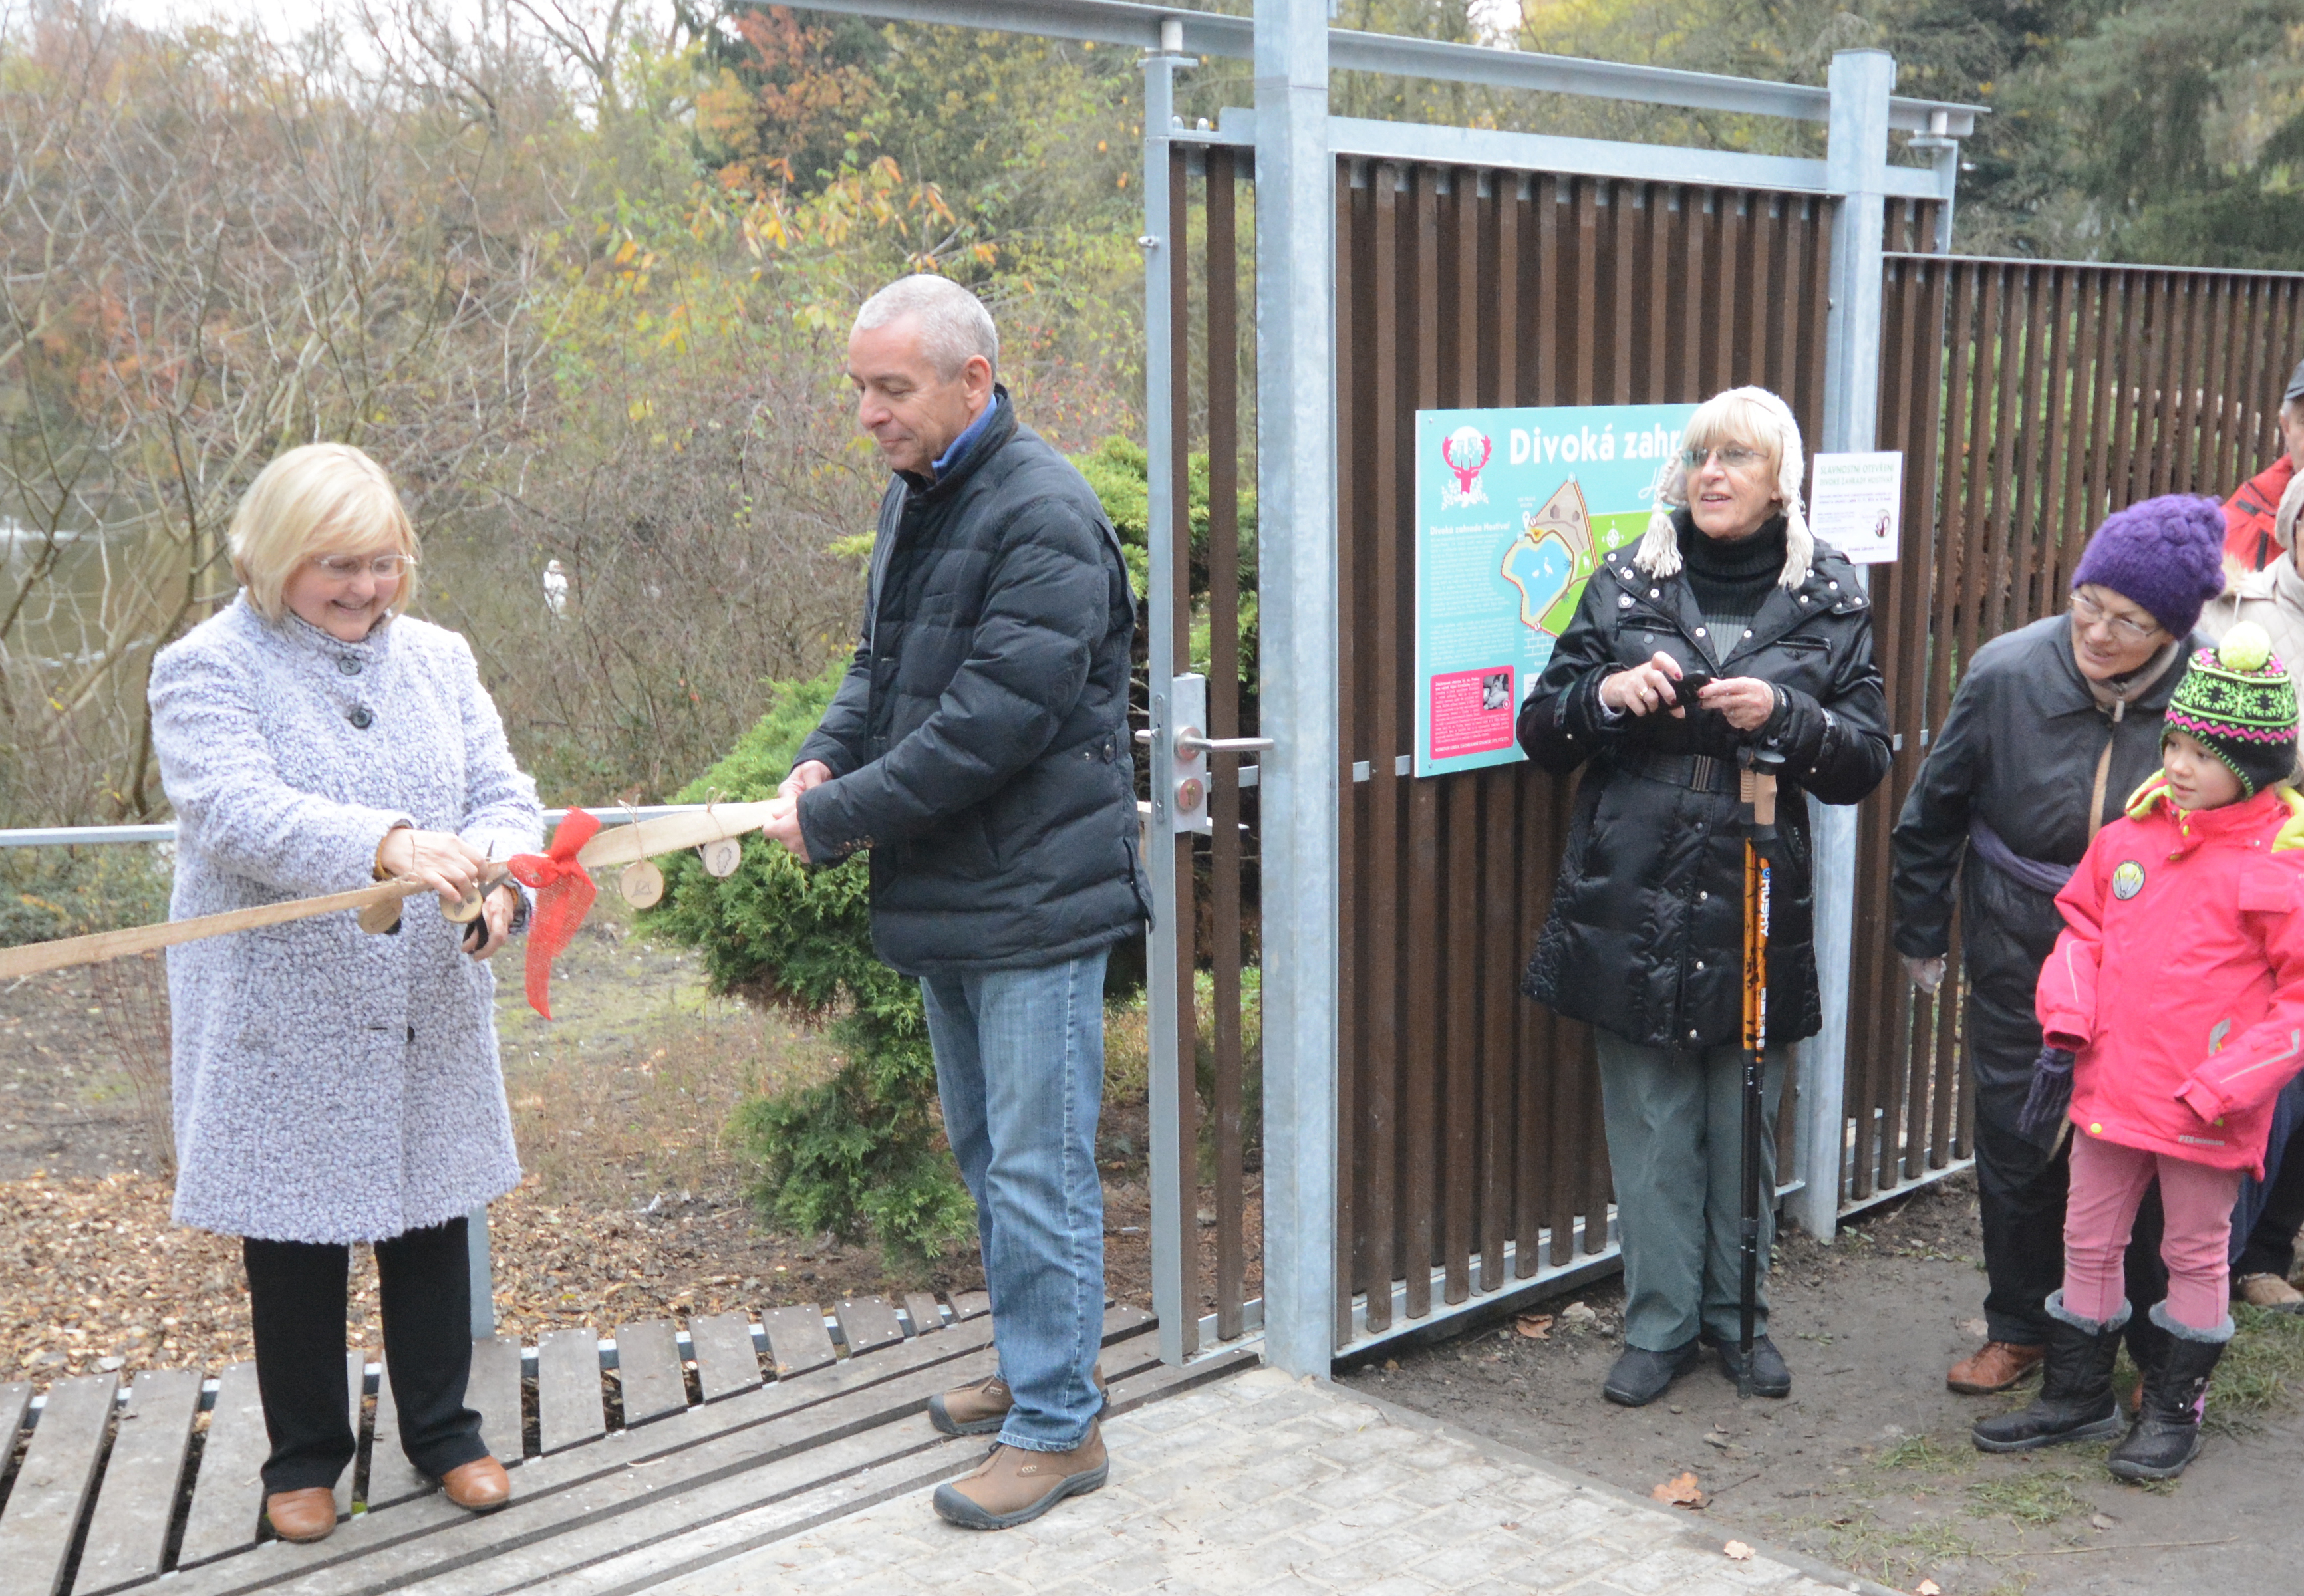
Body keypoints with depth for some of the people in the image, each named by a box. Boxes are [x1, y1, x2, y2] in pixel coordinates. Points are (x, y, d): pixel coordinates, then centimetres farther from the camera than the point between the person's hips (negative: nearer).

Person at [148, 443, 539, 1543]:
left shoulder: (437, 659, 9)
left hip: (426, 1013, 4)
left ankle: (441, 1430, 31)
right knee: (295, 1239, 9)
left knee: (432, 1222, 13)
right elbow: (235, 811, -23)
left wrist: (502, 877, -20)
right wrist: (387, 845, -38)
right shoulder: (208, 669, -7)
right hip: (284, 1020, -4)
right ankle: (305, 1453, 28)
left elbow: (501, 793, 4)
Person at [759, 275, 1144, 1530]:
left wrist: (837, 815, -18)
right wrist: (821, 762, 0)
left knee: (1036, 1171, -2)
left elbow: (993, 721, -25)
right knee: (984, 1153, 20)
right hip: (946, 901, 10)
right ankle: (1037, 1368, 36)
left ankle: (1058, 1425, 11)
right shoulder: (913, 497, 12)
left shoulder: (1042, 516, -19)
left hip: (1033, 901, -10)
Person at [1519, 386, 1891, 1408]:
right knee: (1651, 1130, 6)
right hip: (1632, 910, 0)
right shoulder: (1625, 585, 4)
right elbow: (1540, 732, 7)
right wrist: (1604, 693, -14)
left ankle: (1736, 1312, 29)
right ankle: (1659, 1324, 21)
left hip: (1756, 911, 0)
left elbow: (1866, 760, 2)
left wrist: (1782, 715, -16)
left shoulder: (1828, 600, 3)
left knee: (1744, 1128, 11)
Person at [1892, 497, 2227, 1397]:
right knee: (2017, 1148, 11)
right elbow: (1934, 811, 1)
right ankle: (2020, 1329, 30)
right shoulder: (2008, 673, -13)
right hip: (2019, 959, 1)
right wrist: (1921, 936, 8)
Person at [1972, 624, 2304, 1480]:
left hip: (2206, 1111, -5)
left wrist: (2224, 1087, -17)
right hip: (2111, 1085, 5)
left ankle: (2174, 1408, 29)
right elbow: (2084, 925, 13)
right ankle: (2077, 1394, 31)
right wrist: (2066, 1027, 1)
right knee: (2089, 1242, 15)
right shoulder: (2132, 832, 2)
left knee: (2195, 1251, 12)